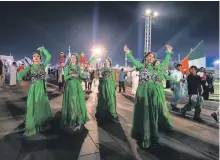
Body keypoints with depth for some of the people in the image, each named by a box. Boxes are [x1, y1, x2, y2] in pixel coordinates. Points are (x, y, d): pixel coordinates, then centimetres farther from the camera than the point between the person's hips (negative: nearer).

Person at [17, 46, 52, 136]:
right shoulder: (30, 67, 4)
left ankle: (43, 125, 25)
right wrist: (20, 81, -21)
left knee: (42, 107, 9)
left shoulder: (43, 65, 5)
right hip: (33, 89, 0)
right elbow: (20, 74, -5)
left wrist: (42, 49, 3)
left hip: (42, 88, 1)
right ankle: (32, 128, 14)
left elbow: (49, 56, -4)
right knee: (32, 107, 2)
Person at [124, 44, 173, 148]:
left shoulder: (154, 68, 15)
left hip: (152, 92, 5)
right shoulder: (141, 66, 0)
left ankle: (151, 136, 24)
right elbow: (134, 61, -18)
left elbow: (165, 63, 20)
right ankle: (143, 138, 13)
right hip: (143, 92, -5)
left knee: (152, 114, 10)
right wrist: (128, 53, -30)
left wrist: (169, 52, 18)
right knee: (143, 113, 1)